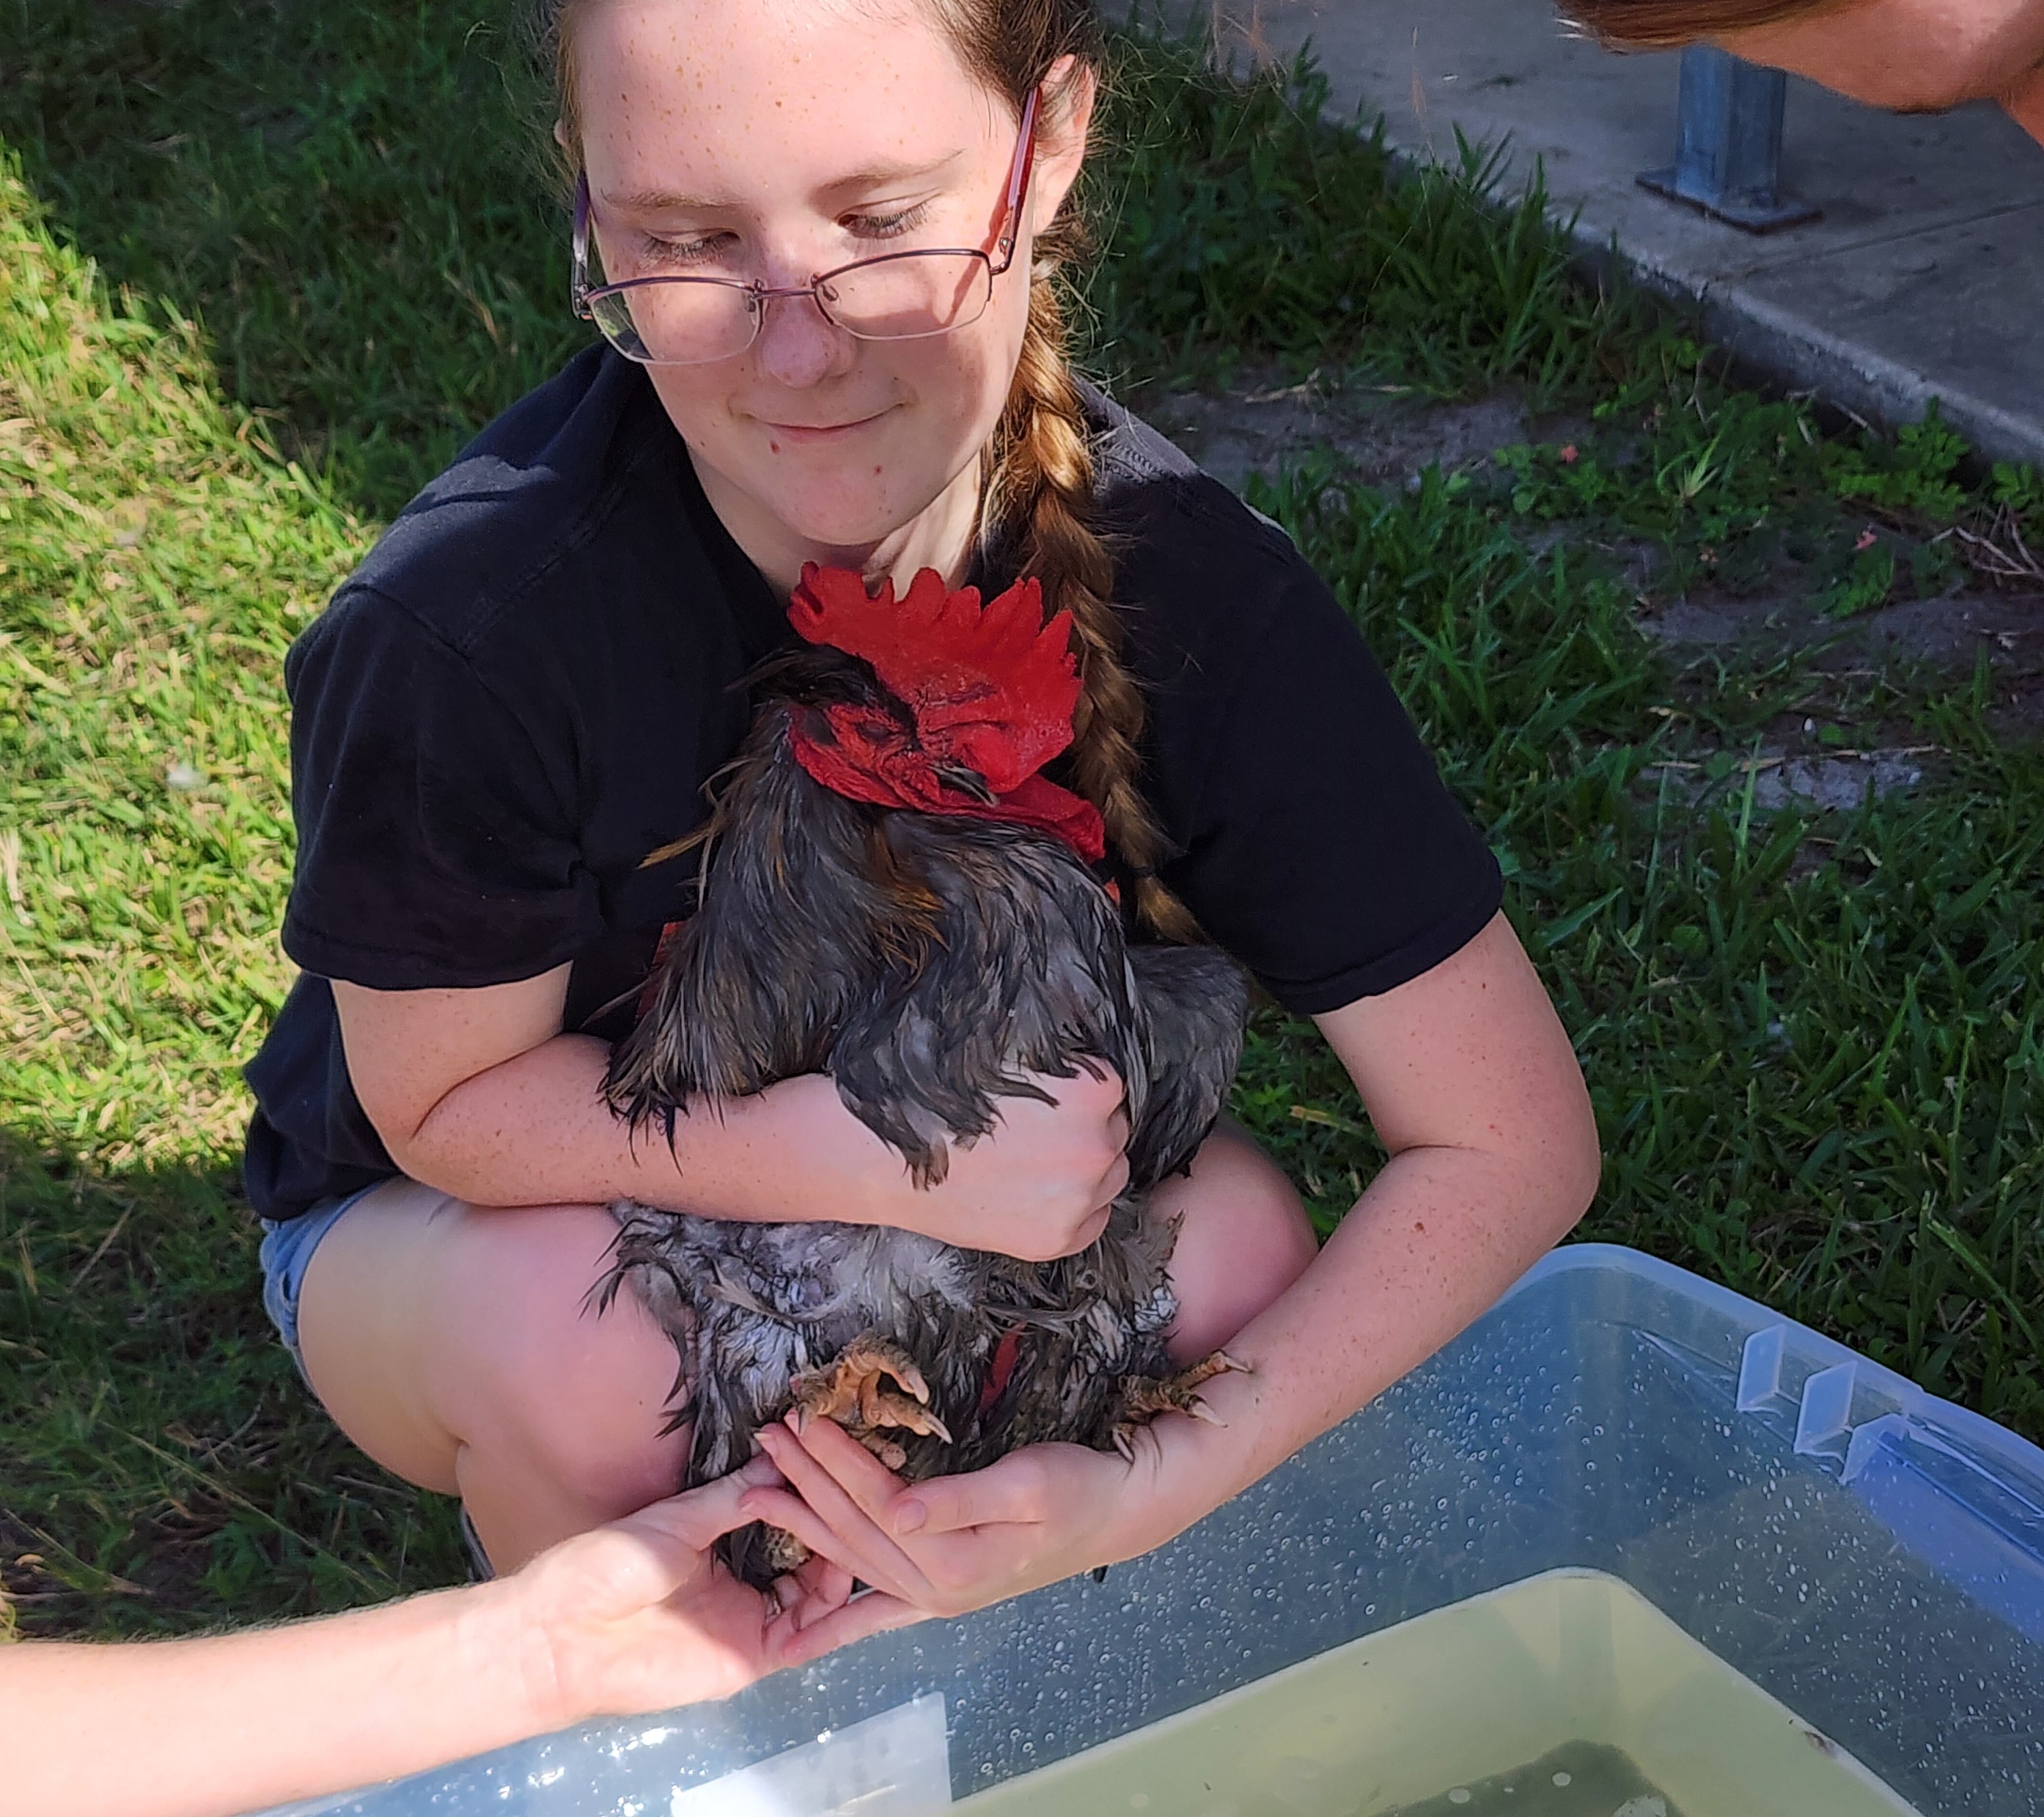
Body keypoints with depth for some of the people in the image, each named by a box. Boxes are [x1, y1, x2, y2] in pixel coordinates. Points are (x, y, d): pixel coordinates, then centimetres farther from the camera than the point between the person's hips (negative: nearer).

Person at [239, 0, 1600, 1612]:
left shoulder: (1189, 586, -27)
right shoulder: (468, 626, -35)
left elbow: (1514, 1140, -22)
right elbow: (446, 1107, -18)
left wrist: (1161, 1486, -33)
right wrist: (895, 1158, -35)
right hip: (460, 1226, -1)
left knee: (1233, 1235, -24)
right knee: (578, 1342, -33)